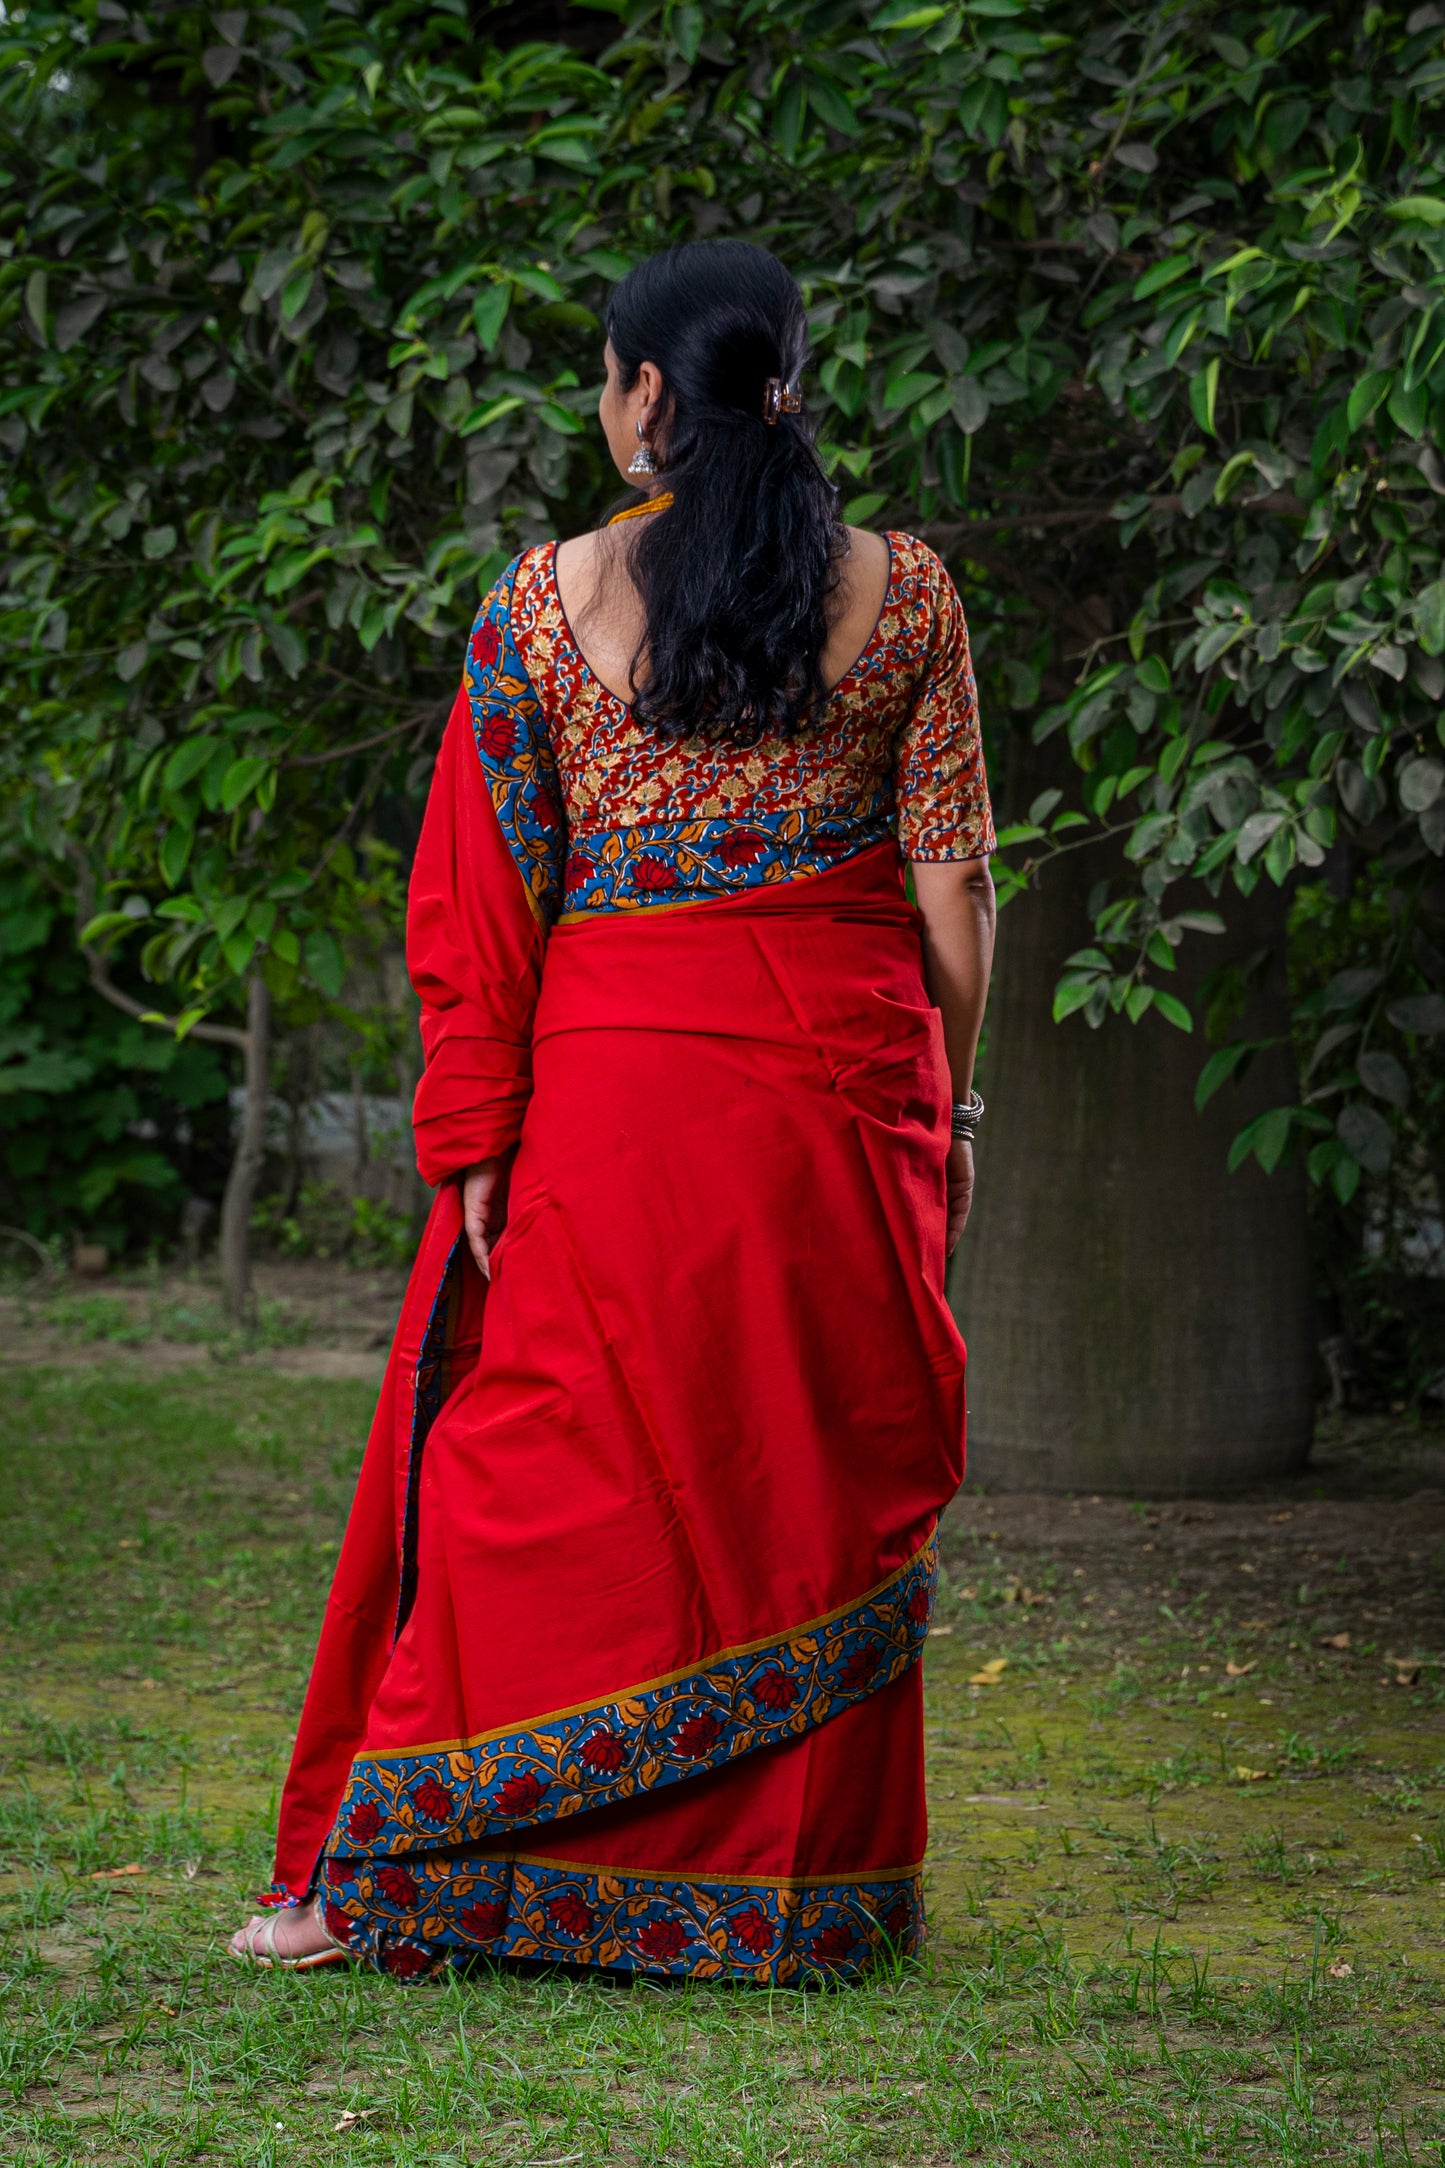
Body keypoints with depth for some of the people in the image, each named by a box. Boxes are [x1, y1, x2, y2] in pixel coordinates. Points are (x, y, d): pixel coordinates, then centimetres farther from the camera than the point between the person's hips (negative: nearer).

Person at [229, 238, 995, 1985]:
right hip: (842, 1080, 1)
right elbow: (953, 883, 0)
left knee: (533, 1465, 6)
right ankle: (796, 1891, 13)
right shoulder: (900, 592, 0)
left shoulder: (550, 599, -2)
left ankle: (383, 1873, 9)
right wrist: (946, 1102, 9)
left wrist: (472, 1145, 0)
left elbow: (485, 902, -3)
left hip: (613, 1082, 0)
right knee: (822, 1485, 8)